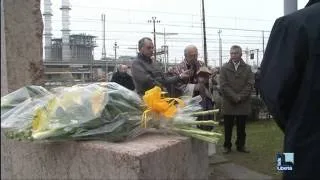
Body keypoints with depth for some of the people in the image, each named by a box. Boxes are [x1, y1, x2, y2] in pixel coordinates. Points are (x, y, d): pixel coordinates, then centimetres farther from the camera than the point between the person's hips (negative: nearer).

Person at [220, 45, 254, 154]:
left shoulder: (247, 68, 7)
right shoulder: (224, 68, 4)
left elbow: (250, 85, -2)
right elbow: (223, 86, -4)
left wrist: (240, 97, -13)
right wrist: (234, 97, -13)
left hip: (243, 103, 1)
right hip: (228, 103, -1)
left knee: (241, 127, 8)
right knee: (228, 127, 5)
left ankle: (241, 145, 19)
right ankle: (227, 146, 14)